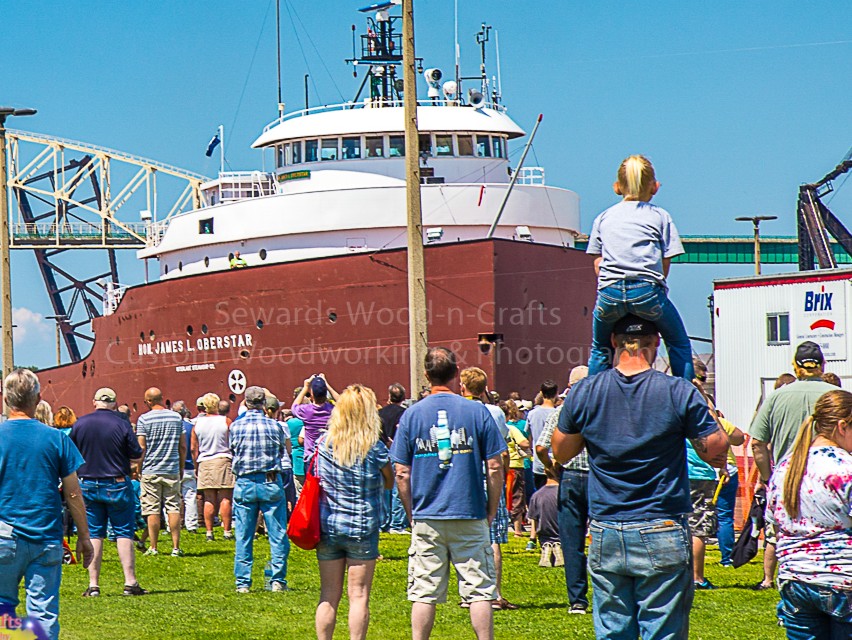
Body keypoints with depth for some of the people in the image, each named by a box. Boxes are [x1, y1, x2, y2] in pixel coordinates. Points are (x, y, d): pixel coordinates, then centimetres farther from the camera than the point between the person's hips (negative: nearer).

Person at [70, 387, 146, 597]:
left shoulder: (80, 424, -2)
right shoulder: (121, 424, -9)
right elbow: (137, 457, -4)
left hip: (88, 484, 2)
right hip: (117, 485, -2)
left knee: (93, 534, 7)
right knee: (124, 532, 3)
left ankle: (93, 585, 4)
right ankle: (130, 582, -2)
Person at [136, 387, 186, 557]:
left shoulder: (144, 419, -6)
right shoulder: (176, 417, 5)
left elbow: (141, 447, -7)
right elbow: (183, 446, 8)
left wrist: (139, 468, 4)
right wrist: (181, 468, 18)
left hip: (151, 471, -3)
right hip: (172, 470, 3)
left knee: (152, 510, 2)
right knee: (173, 508, 4)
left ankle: (153, 547, 3)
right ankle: (176, 547, 1)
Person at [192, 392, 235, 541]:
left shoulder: (197, 424, 3)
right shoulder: (225, 422, -5)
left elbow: (194, 449, 5)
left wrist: (196, 467, 15)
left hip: (205, 462, 3)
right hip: (223, 461, -3)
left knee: (209, 500, 6)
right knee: (225, 498, 0)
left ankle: (209, 532, 4)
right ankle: (227, 531, -2)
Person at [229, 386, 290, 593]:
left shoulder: (235, 426, -3)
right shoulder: (273, 426, -4)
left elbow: (232, 453, 8)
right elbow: (282, 451, 7)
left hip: (244, 484, 1)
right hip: (271, 483, -1)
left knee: (243, 537, 6)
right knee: (278, 535, 5)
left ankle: (243, 582, 5)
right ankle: (278, 580, 3)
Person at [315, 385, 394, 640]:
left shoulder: (324, 443, -1)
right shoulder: (374, 447, -10)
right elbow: (389, 482, 3)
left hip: (327, 525, 3)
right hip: (362, 526, -3)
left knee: (328, 595, 9)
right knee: (359, 595, 1)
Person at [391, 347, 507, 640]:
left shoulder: (412, 414, 0)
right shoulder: (477, 412, -3)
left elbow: (402, 474, 1)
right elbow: (495, 468, -2)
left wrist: (412, 515, 11)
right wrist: (491, 511, 8)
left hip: (426, 519, 1)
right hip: (470, 517, -1)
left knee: (424, 593, 5)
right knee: (479, 590, 2)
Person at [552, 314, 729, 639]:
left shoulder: (584, 393, 0)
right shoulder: (679, 393, -8)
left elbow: (561, 453, 13)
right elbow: (716, 453, -1)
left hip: (606, 538, 3)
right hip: (662, 537, -3)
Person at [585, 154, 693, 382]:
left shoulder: (604, 218, 20)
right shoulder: (660, 216, 13)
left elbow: (598, 265, 15)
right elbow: (665, 265, 7)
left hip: (609, 293, 2)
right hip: (648, 292, -2)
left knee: (600, 350, 23)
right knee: (678, 345, 16)